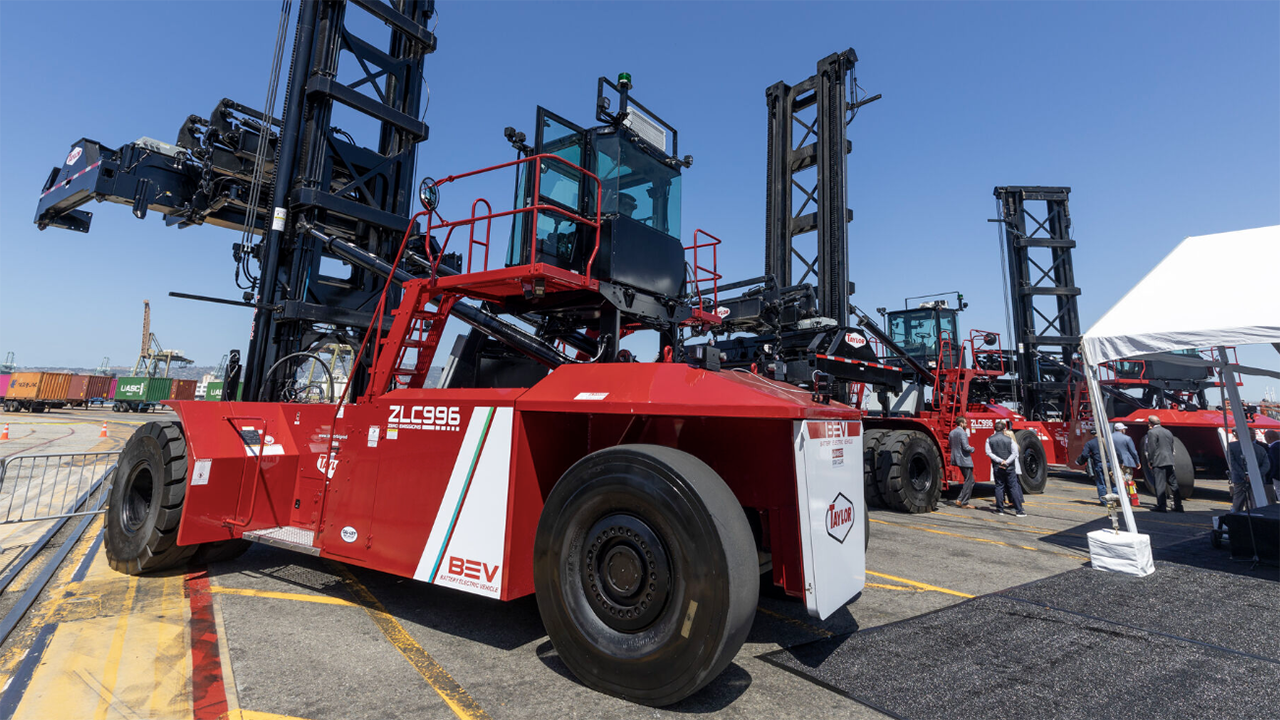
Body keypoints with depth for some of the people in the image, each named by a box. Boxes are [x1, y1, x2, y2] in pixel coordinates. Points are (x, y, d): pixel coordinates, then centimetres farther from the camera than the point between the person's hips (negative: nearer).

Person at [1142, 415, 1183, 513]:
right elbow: (1172, 448, 19)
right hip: (1169, 462, 8)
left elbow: (1152, 449, -12)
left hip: (1158, 462, -8)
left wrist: (1149, 461, -6)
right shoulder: (1168, 432, 16)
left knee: (1159, 484, -5)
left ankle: (1161, 506, -5)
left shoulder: (1151, 432, -8)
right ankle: (1178, 506, 14)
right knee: (1173, 484, 11)